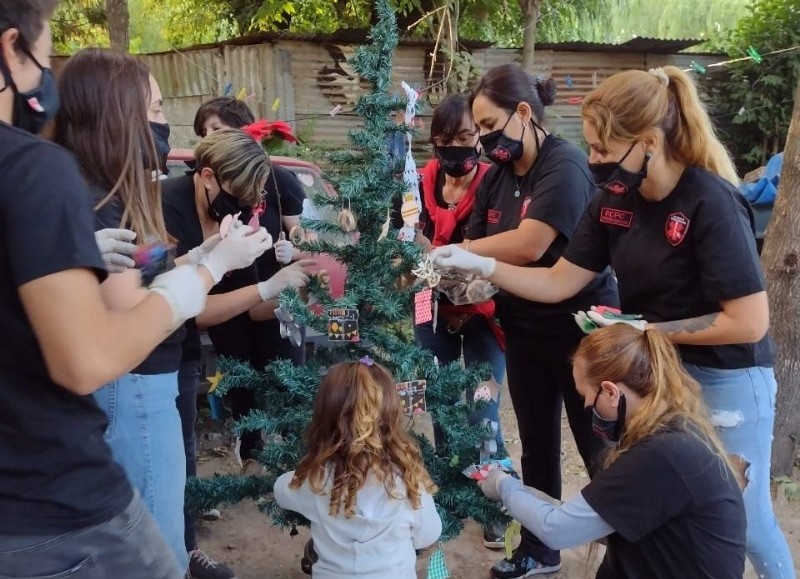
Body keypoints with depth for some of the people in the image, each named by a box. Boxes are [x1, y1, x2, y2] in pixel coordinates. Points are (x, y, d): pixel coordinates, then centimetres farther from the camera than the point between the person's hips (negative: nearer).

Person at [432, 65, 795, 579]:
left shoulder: (711, 204, -25)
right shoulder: (615, 197, -5)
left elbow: (749, 322, -25)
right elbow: (558, 282, -2)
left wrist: (645, 329, -21)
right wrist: (478, 265, -12)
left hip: (725, 383, -6)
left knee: (742, 518, 12)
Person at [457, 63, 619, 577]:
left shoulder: (565, 165, -19)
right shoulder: (496, 178, 5)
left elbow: (528, 245, -29)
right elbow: (479, 252, 2)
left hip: (580, 328, -7)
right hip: (524, 330, 7)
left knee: (600, 448, 5)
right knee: (536, 443, 18)